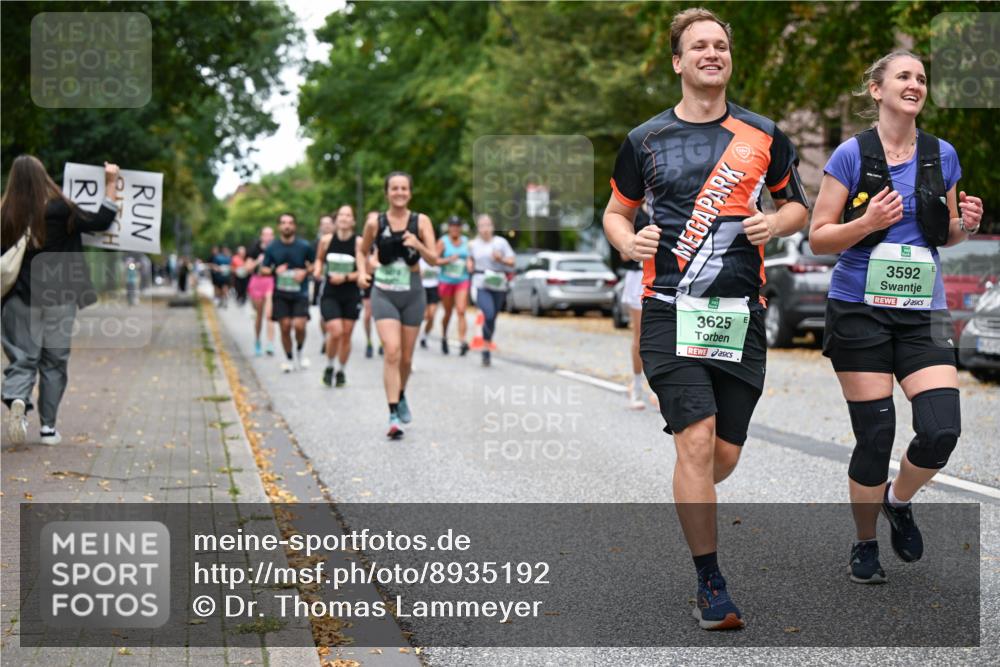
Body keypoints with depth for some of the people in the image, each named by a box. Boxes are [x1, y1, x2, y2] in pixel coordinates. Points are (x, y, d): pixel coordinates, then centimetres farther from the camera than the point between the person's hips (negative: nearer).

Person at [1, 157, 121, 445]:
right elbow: (100, 222, -3)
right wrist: (111, 184, 4)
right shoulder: (59, 210, -10)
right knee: (54, 360, 10)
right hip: (59, 296, -1)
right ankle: (48, 427, 11)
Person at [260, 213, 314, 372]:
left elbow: (314, 265, 10)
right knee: (285, 327, -2)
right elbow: (263, 269, 7)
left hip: (300, 293, -1)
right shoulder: (272, 248, 2)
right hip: (280, 294, 1)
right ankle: (289, 359, 17)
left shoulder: (305, 246, -1)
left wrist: (305, 271, -11)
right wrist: (275, 271, -13)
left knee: (299, 325, -14)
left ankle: (299, 352, 15)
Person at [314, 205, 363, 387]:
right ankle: (329, 367, 11)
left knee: (346, 334, 7)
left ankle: (342, 371, 26)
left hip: (351, 295, 0)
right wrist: (318, 270, -2)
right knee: (336, 332, -13)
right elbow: (319, 258, 18)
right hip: (330, 295, 0)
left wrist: (345, 277, -18)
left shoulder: (359, 242, -8)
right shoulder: (326, 240, -1)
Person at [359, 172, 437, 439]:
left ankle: (401, 396, 42)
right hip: (384, 293, -1)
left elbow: (434, 260, -7)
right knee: (392, 351, -18)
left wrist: (418, 245, -25)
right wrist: (363, 271, -4)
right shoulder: (375, 222, -3)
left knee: (406, 357, 12)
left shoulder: (421, 221, -4)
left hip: (412, 293, 2)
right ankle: (394, 416, -17)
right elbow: (363, 251, 14)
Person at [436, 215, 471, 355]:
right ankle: (444, 337, 35)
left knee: (461, 311, -13)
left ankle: (462, 342, -19)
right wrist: (448, 260, -20)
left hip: (462, 281, 1)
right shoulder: (443, 241, -2)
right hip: (446, 281, -1)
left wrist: (469, 263, -2)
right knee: (448, 313, 10)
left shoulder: (466, 241, 7)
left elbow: (470, 258, 19)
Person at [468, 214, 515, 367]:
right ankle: (486, 349, -12)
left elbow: (511, 262, 4)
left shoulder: (501, 242, 4)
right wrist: (470, 265, 8)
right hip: (481, 284, -1)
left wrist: (501, 259, -14)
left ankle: (487, 347, 28)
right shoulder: (473, 244, 9)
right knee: (489, 315, -21)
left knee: (492, 318, 8)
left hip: (498, 284, 1)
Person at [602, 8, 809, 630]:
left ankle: (689, 510, 41)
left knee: (725, 455, 5)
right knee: (697, 442, -14)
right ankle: (710, 583, -2)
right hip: (671, 310, -2)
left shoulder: (763, 135, 9)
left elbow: (798, 205, 19)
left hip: (741, 315, 2)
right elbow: (616, 211, 17)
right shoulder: (644, 140, 6)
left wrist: (775, 224, -3)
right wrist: (629, 240, -5)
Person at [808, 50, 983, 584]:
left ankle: (898, 501, 22)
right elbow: (818, 237, -4)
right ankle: (864, 544, 21)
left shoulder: (942, 155, 7)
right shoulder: (852, 154, -5)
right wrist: (867, 223, -21)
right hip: (860, 311, -3)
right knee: (874, 436, -1)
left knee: (942, 431, -10)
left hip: (923, 311, 3)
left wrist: (966, 224, -3)